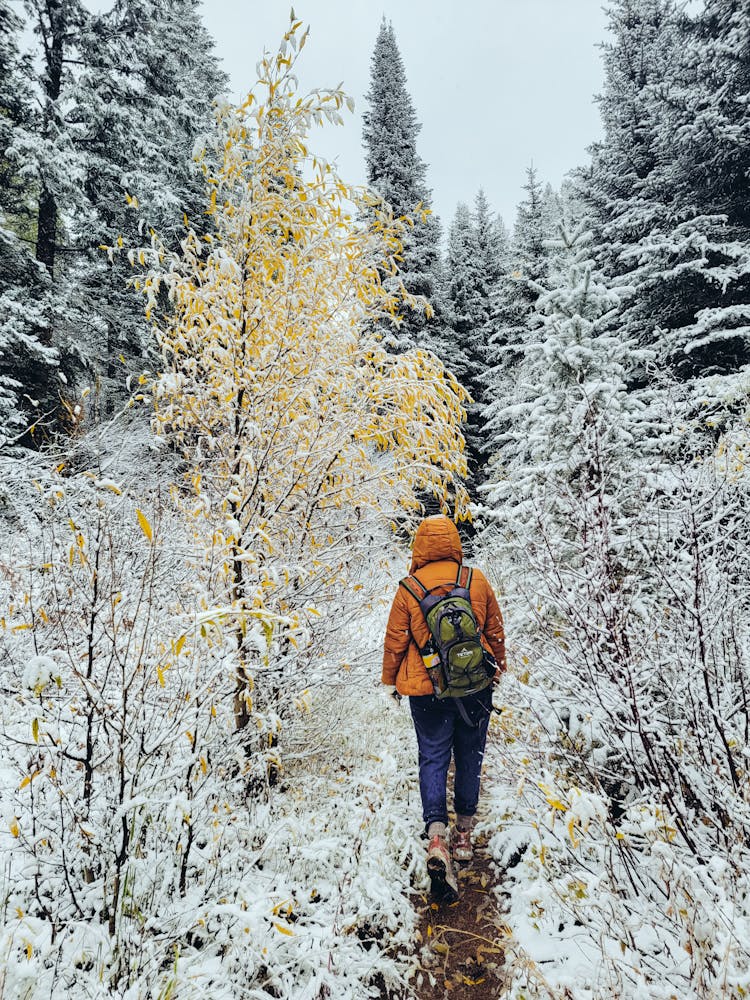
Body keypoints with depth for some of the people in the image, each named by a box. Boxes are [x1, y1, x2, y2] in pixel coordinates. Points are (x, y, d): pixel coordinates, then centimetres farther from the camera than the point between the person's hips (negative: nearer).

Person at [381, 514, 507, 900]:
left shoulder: (409, 587, -10)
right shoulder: (477, 579, -5)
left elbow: (395, 638, -3)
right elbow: (495, 630, 5)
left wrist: (391, 679, 13)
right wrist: (498, 665, 22)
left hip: (427, 689, -2)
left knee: (433, 758, 8)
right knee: (469, 757, 17)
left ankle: (437, 838, -6)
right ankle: (463, 832, 30)